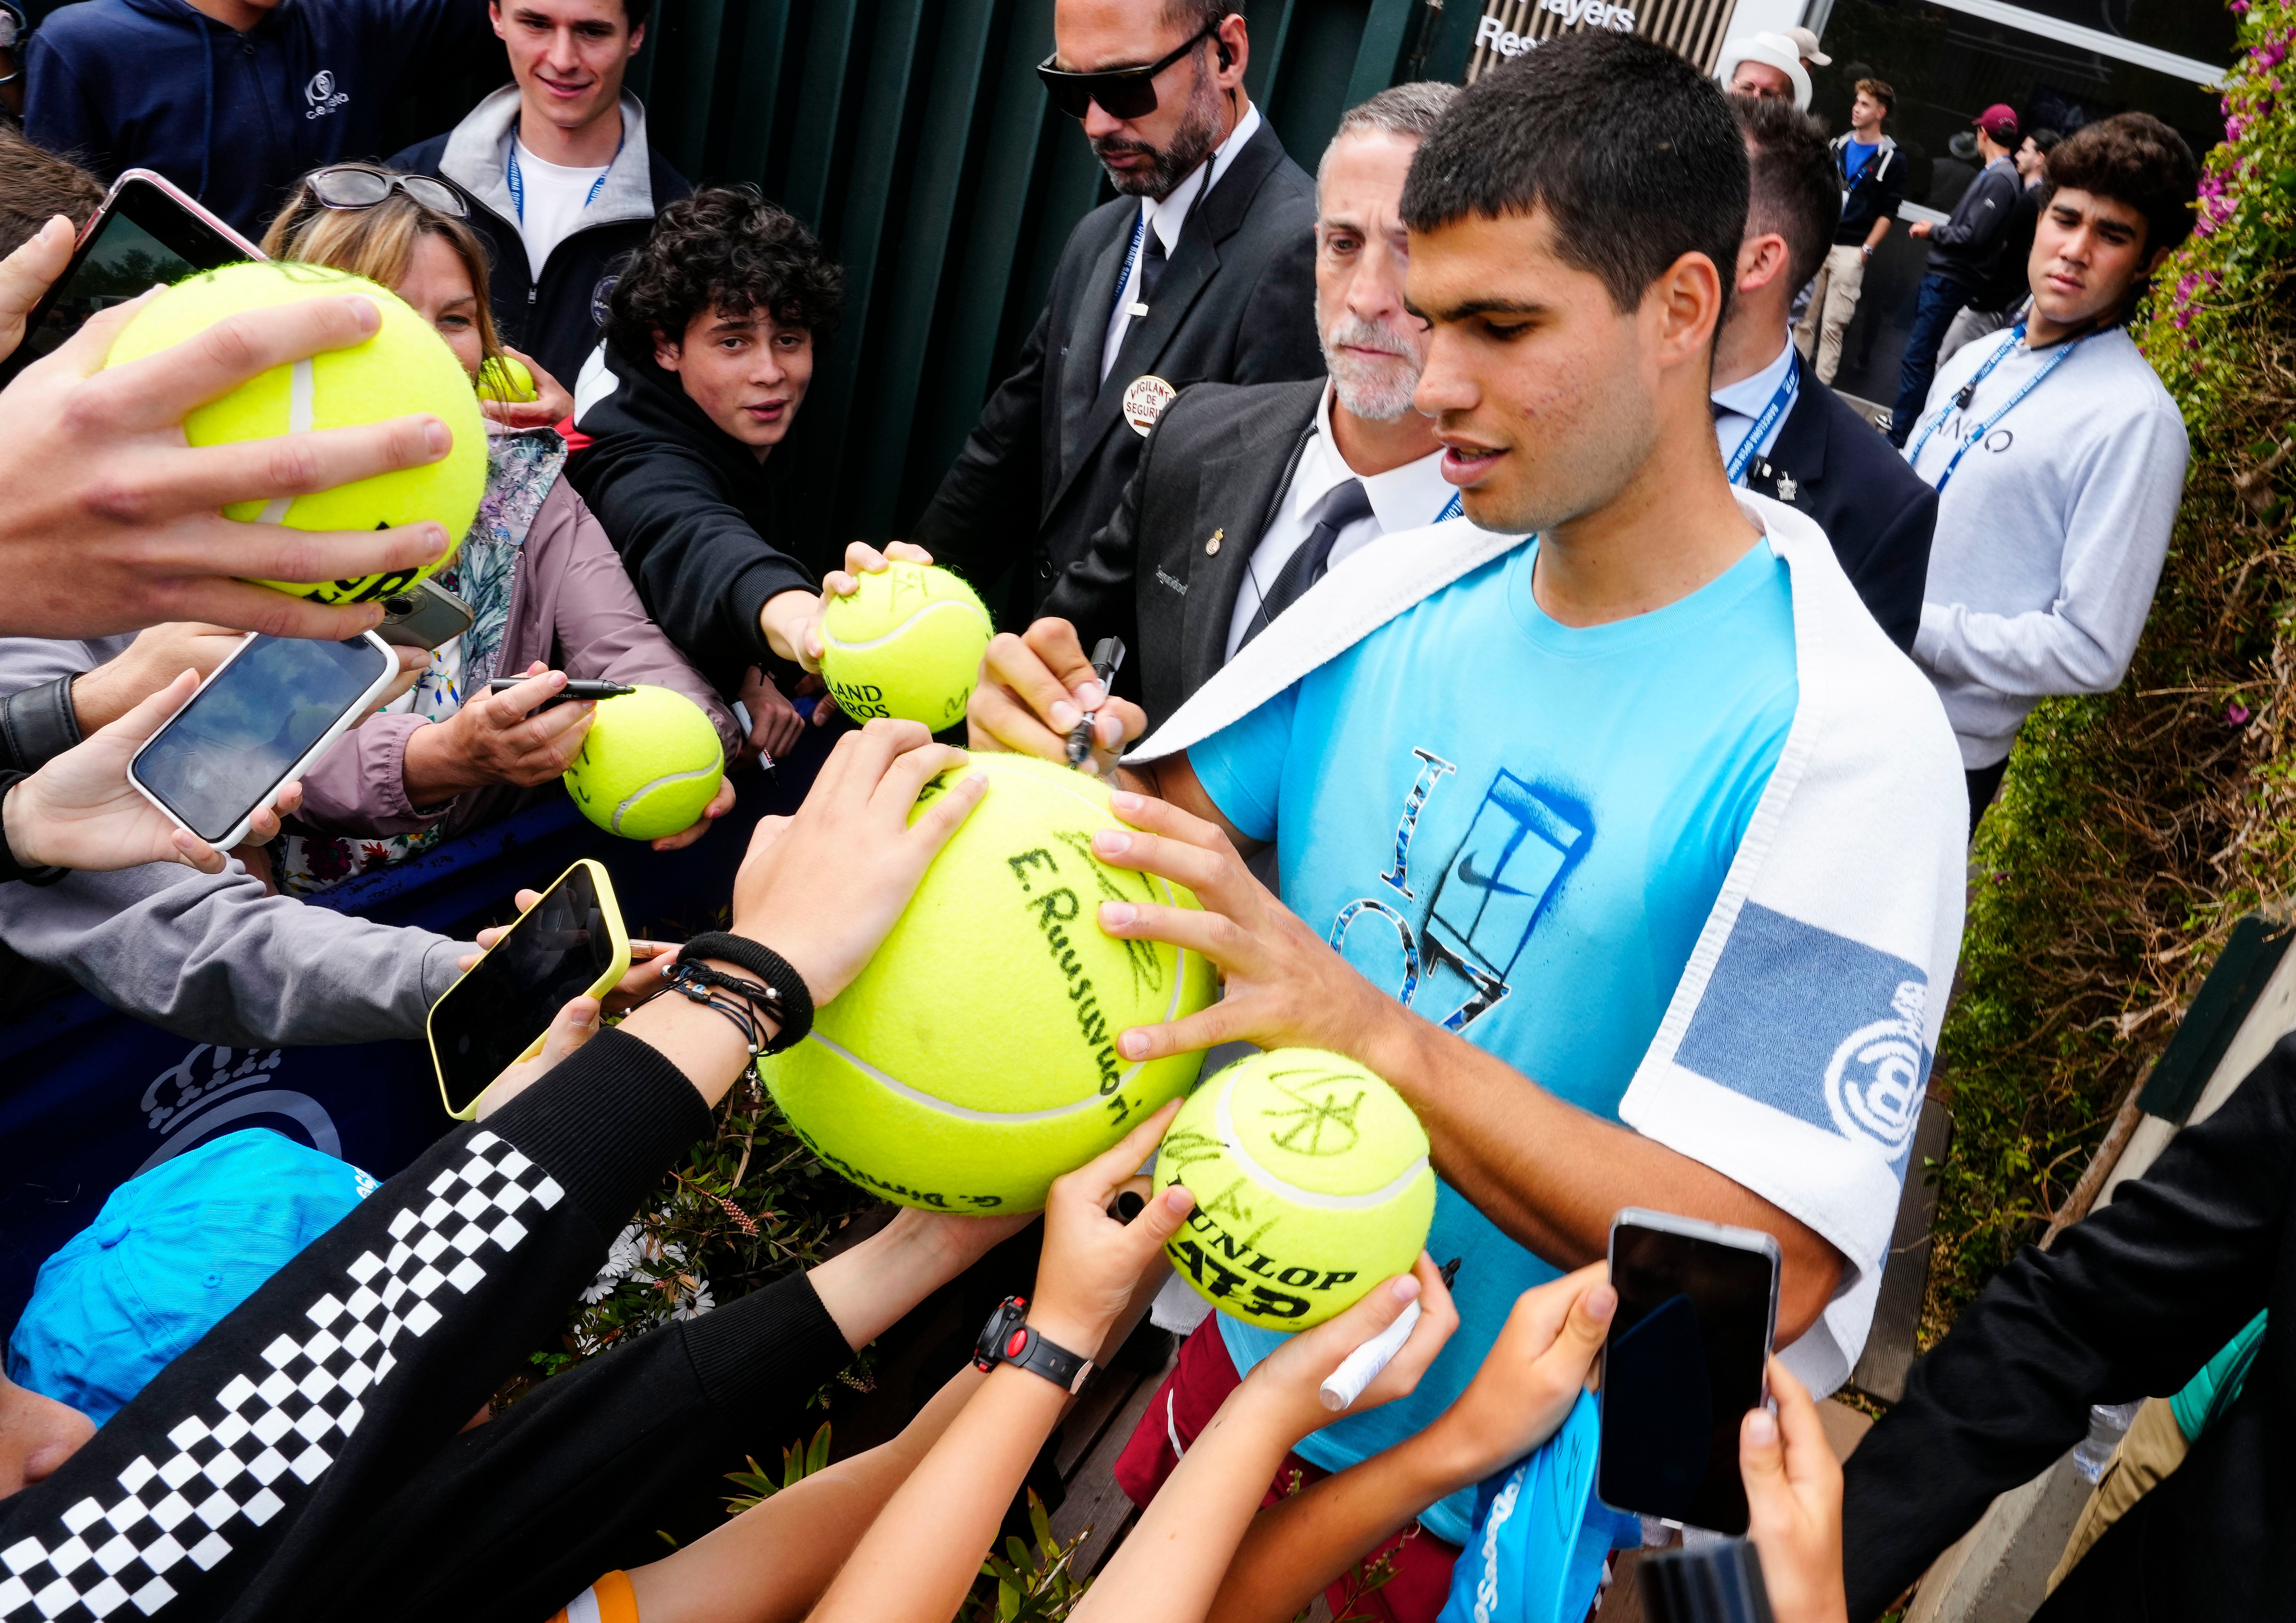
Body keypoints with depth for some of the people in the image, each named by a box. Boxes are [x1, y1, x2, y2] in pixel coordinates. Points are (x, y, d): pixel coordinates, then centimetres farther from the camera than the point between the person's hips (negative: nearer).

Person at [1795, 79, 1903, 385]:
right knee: (1804, 318, 6)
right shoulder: (1838, 145, 12)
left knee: (1833, 325, -4)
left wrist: (1866, 250, -11)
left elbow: (1888, 212, -4)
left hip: (1850, 251, -4)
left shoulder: (1892, 159, -2)